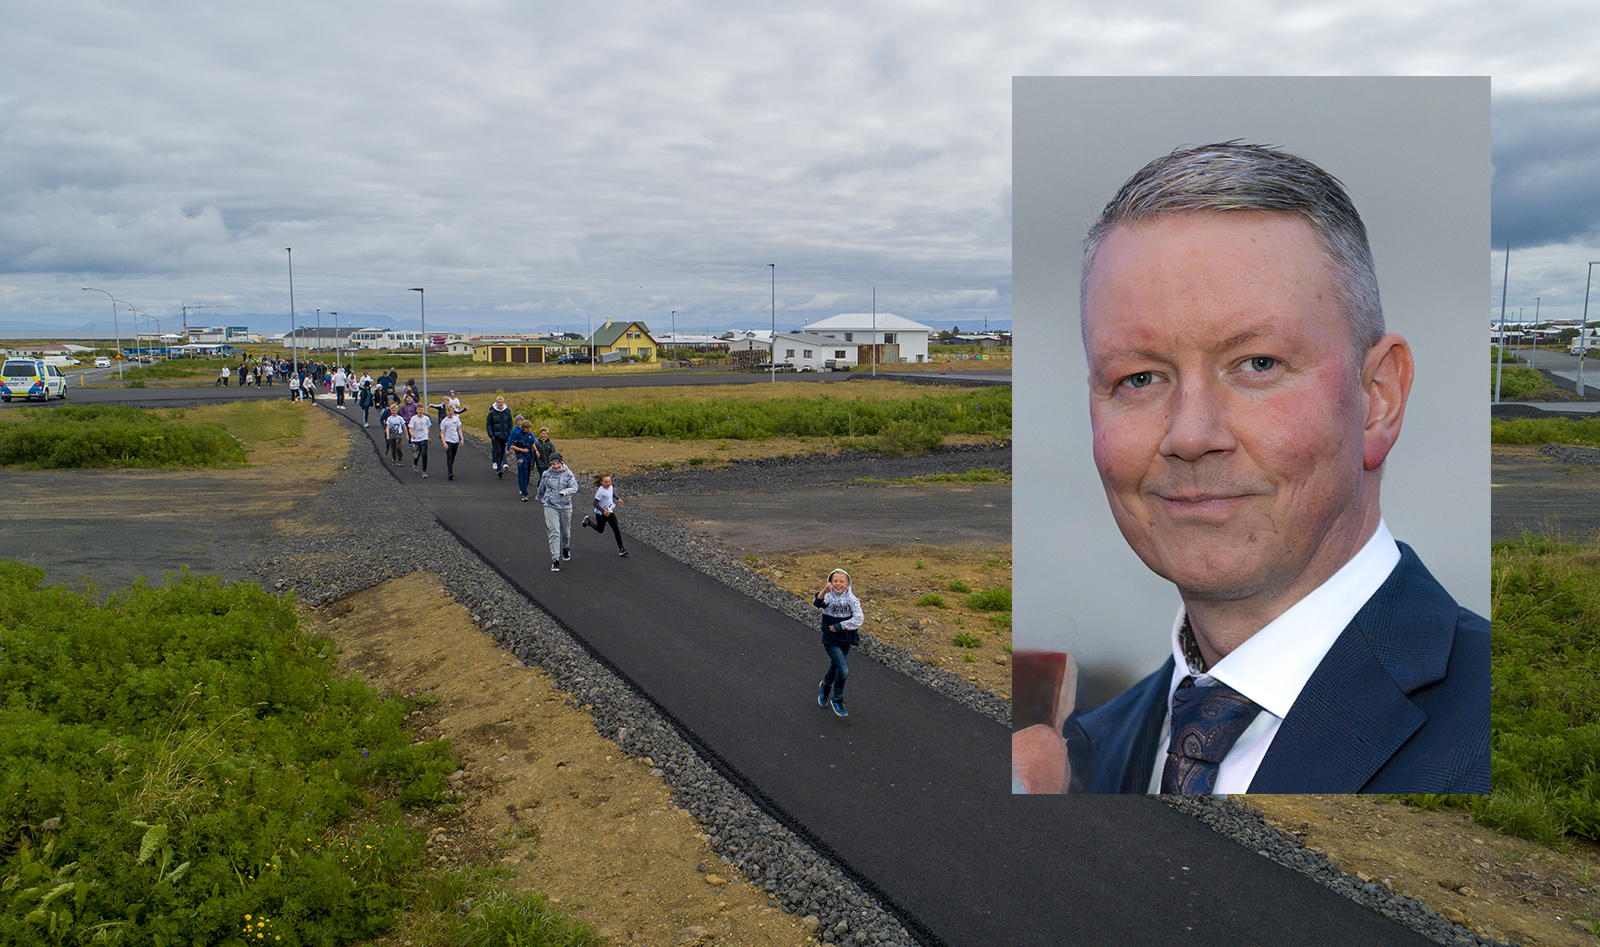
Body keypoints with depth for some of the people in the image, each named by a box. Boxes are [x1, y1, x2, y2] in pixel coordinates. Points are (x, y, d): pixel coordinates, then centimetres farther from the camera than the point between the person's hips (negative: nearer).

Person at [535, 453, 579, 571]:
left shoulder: (568, 474, -4)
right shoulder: (546, 475, 1)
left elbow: (574, 487, -16)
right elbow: (541, 488, 20)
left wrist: (565, 492, -35)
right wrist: (539, 497, 36)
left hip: (566, 507, 1)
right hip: (551, 507, 0)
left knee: (566, 531, 17)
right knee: (554, 533, -11)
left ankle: (566, 548, 48)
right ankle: (555, 560, -13)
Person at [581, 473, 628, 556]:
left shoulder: (611, 487, -4)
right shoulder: (601, 491, -26)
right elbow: (595, 503, -26)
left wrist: (618, 498, 7)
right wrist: (603, 511, -36)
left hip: (610, 512, 5)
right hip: (600, 514, -5)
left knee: (616, 529, -7)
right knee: (600, 530, 18)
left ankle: (621, 548, -1)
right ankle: (588, 521, 45)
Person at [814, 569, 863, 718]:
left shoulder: (852, 599, -7)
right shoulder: (828, 596, -12)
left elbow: (858, 618, -17)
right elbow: (819, 602, -35)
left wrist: (840, 626, -21)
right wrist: (824, 592, -55)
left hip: (846, 641, 4)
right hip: (831, 641, -4)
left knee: (836, 665, 23)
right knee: (844, 671, -14)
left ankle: (825, 686, 54)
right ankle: (837, 699, 10)